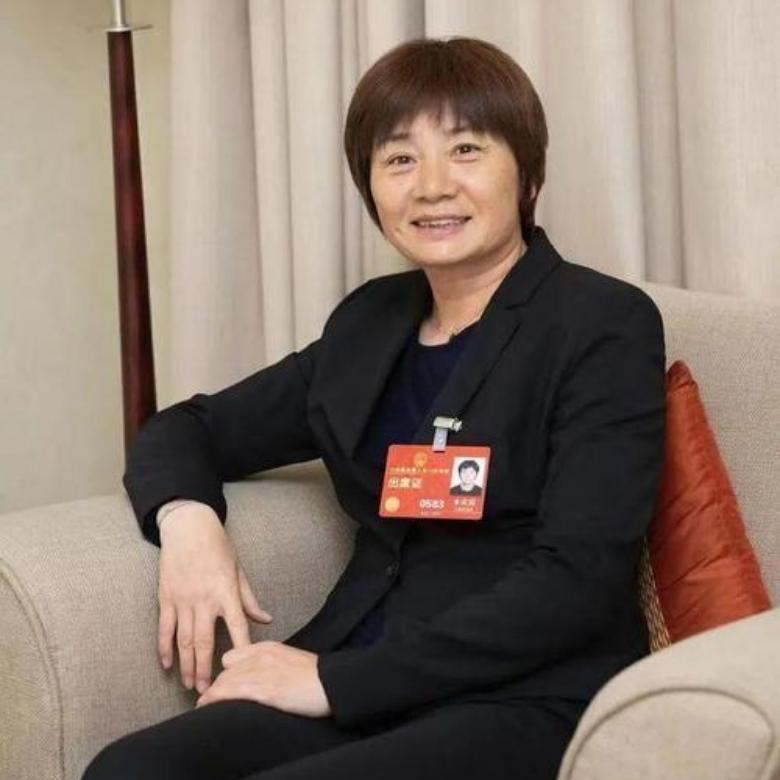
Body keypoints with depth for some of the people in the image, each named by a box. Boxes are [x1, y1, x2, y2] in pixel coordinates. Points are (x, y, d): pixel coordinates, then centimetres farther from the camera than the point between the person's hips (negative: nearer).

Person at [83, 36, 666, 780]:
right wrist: (186, 516, 0)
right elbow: (191, 427, 24)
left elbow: (576, 583, -14)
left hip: (527, 702, -5)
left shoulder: (605, 324, -4)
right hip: (362, 688, 6)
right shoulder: (371, 322, 14)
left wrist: (334, 680, -17)